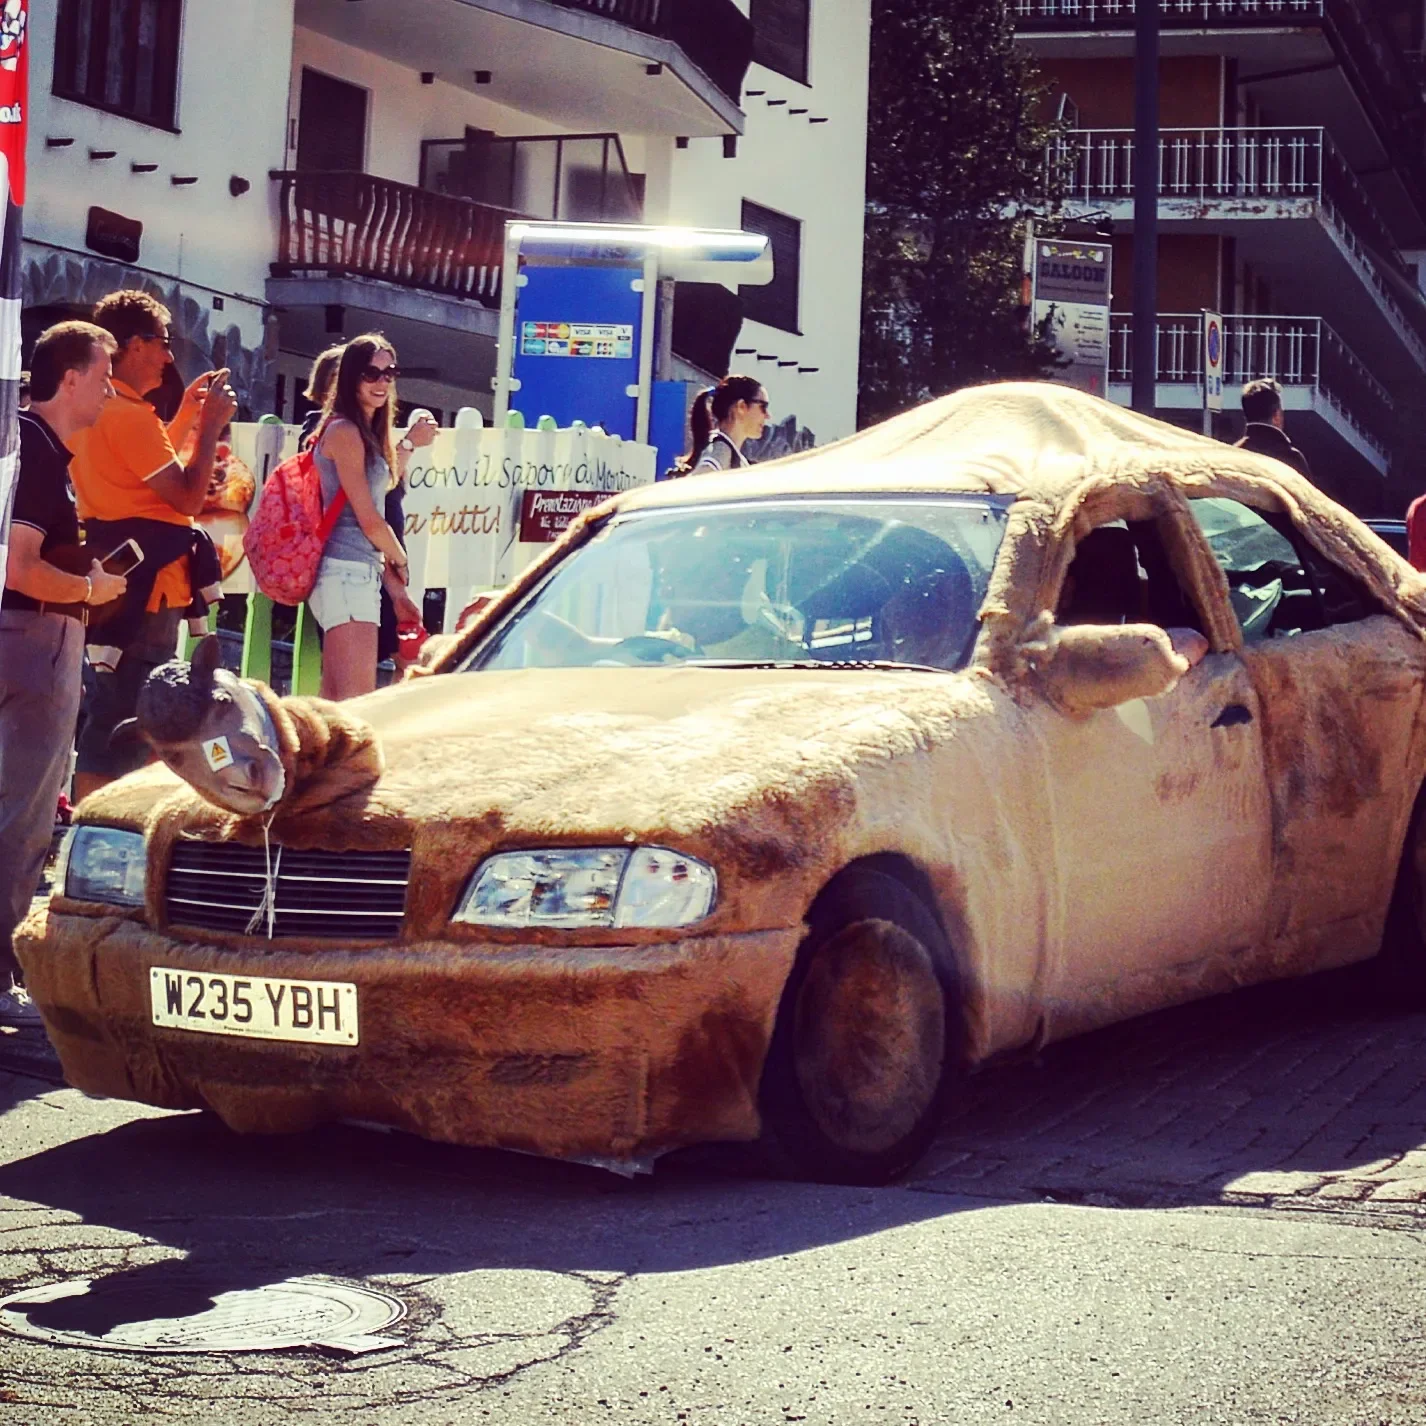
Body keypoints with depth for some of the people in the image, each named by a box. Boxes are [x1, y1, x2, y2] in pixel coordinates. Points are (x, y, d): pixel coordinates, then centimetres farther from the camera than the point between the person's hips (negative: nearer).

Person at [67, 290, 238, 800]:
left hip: (120, 579, 11)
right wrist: (211, 426, -10)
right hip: (146, 584, -11)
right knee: (124, 721, -7)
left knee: (111, 713, 19)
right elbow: (187, 496, -20)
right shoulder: (130, 414, -18)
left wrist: (188, 413, 22)